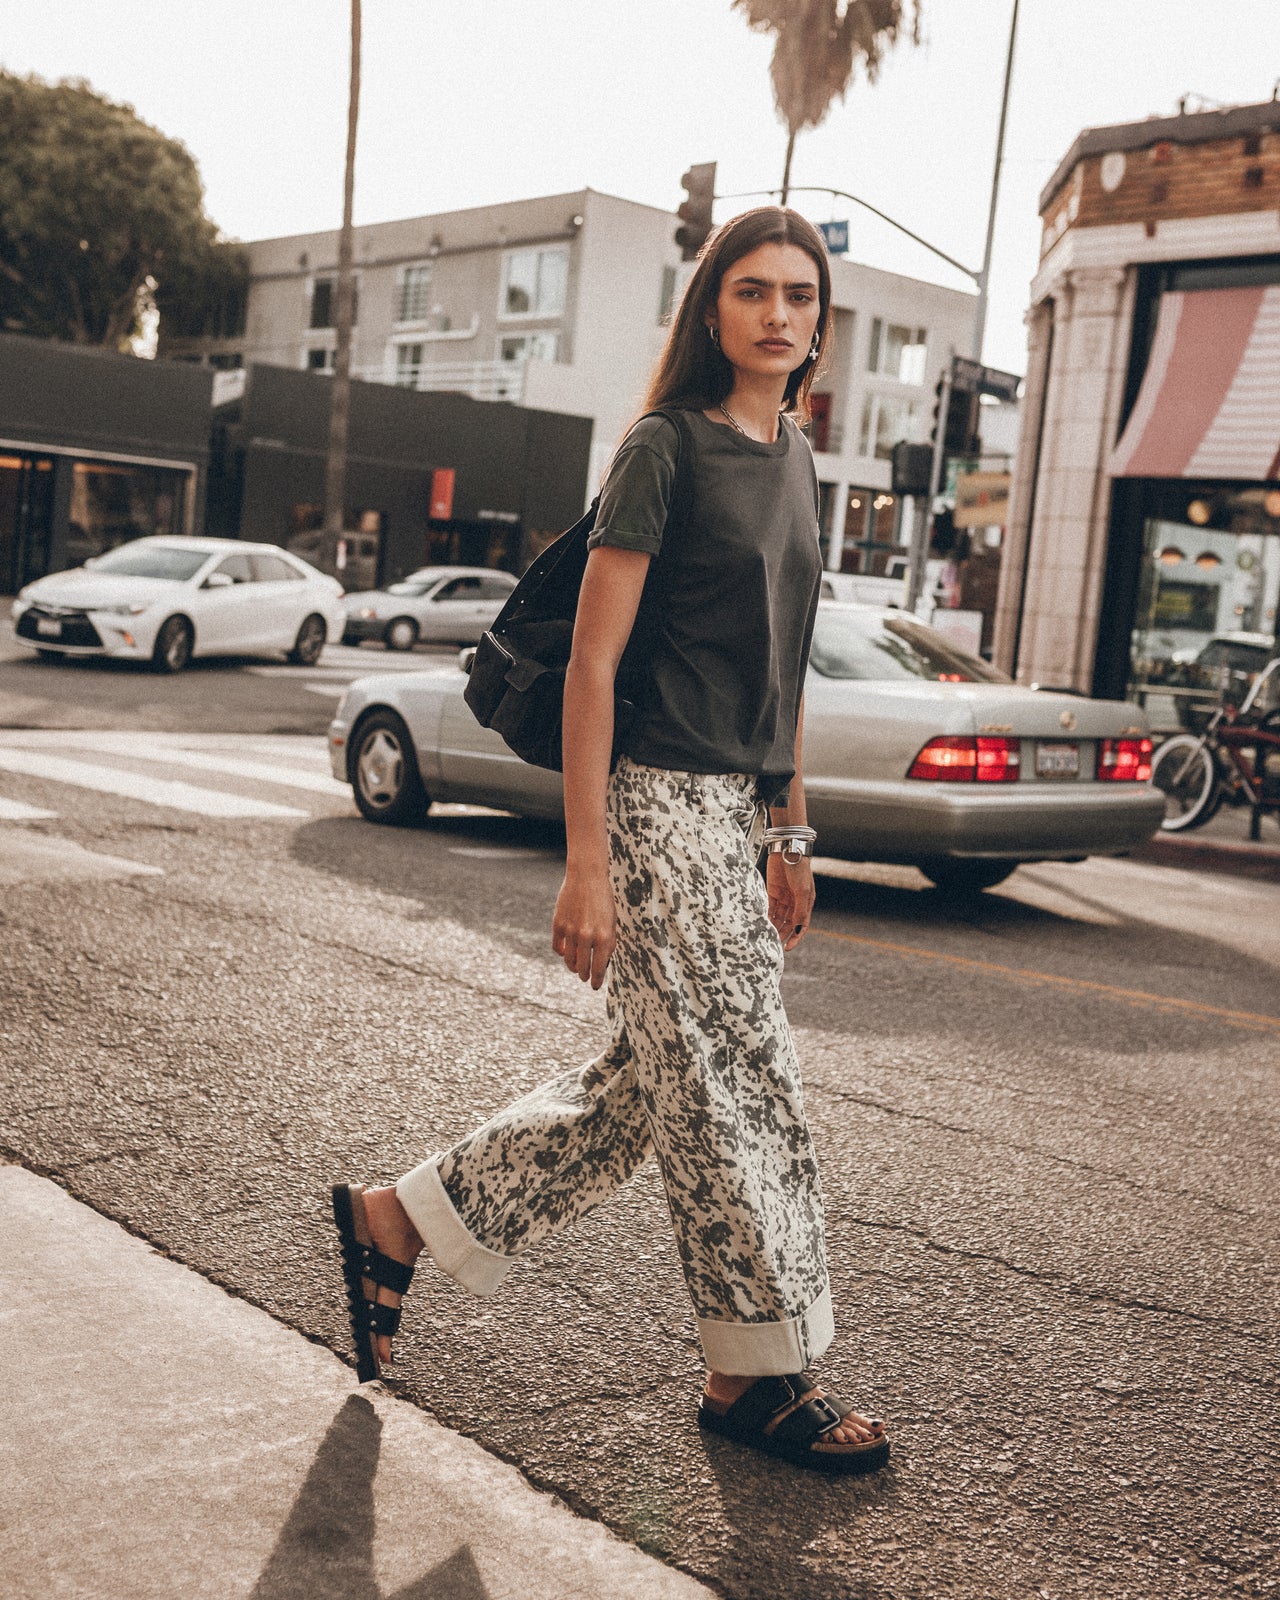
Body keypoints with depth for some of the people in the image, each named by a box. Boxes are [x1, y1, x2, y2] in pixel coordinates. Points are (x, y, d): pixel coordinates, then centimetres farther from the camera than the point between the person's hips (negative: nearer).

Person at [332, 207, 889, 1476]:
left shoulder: (794, 456, 14)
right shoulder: (666, 447, -9)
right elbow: (592, 665, -13)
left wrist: (792, 829, 19)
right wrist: (586, 864, -17)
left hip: (740, 815, 9)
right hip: (663, 809, -9)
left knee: (650, 1084, 12)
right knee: (735, 1087, -1)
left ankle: (393, 1224, 25)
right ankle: (758, 1373, 17)